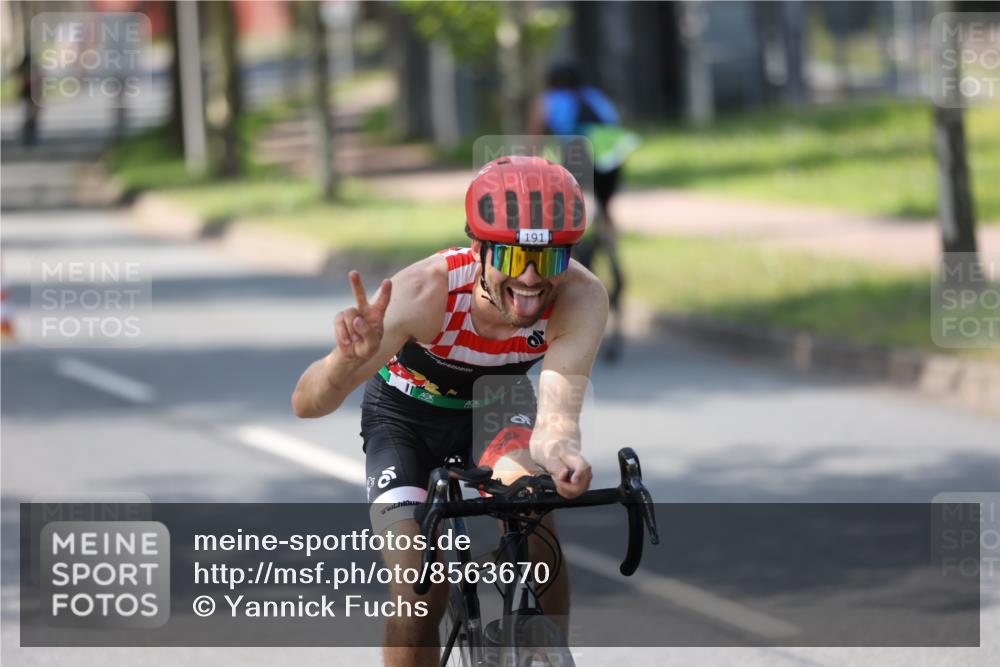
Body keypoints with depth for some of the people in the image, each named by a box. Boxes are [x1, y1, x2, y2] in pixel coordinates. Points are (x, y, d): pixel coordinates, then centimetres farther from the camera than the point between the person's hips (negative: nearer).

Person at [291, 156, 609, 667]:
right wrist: (348, 359, -62)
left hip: (497, 410, 1)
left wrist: (559, 451, -67)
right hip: (406, 417, -1)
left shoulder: (580, 297, -34)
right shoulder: (425, 292, -38)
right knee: (418, 593, -17)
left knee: (535, 527, -29)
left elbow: (557, 413, -43)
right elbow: (308, 404, -40)